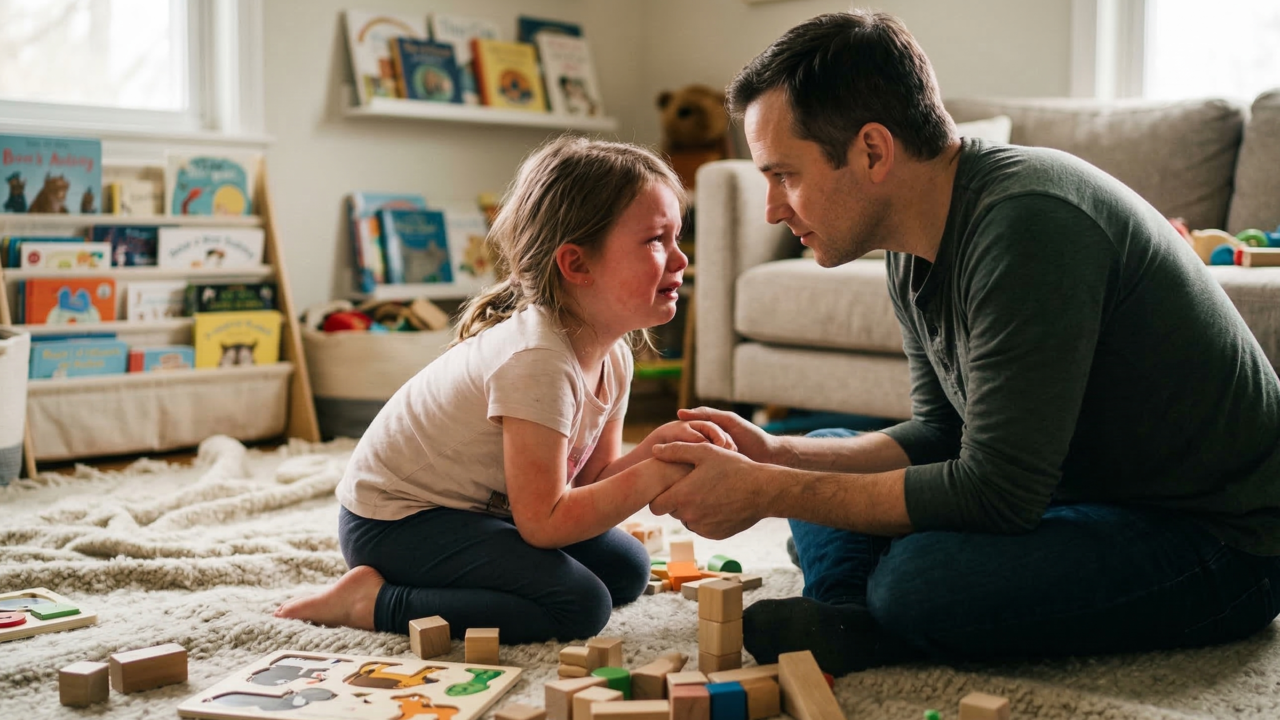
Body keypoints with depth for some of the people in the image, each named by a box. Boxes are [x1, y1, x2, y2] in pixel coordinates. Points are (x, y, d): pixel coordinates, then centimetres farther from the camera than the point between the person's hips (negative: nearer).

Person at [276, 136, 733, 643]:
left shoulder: (613, 356, -2)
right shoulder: (535, 360, -30)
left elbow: (590, 483, 0)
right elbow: (543, 523, -28)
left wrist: (656, 448, -18)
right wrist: (657, 472, -28)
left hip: (482, 510, 10)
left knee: (627, 570, 10)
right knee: (580, 605, -21)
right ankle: (372, 601, -13)